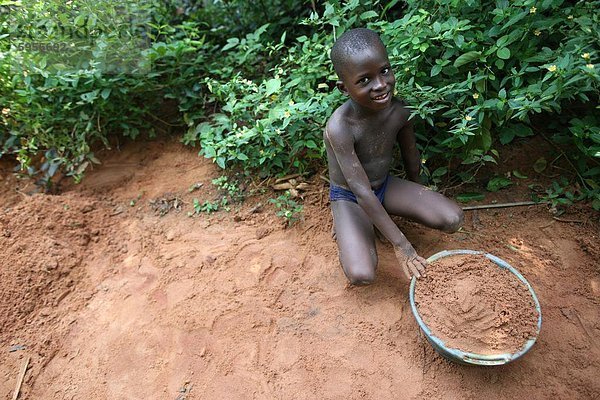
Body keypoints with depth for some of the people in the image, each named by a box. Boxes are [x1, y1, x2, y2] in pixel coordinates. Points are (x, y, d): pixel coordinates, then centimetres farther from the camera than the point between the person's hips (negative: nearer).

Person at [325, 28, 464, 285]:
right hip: (349, 196, -5)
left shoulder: (399, 110, -15)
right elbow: (362, 192, -33)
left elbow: (410, 155, 4)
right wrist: (400, 244, -30)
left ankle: (380, 215, 8)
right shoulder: (340, 127, -33)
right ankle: (346, 225, 5)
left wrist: (417, 196, 20)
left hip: (385, 185, 6)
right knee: (361, 276, -25)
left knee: (452, 220, -9)